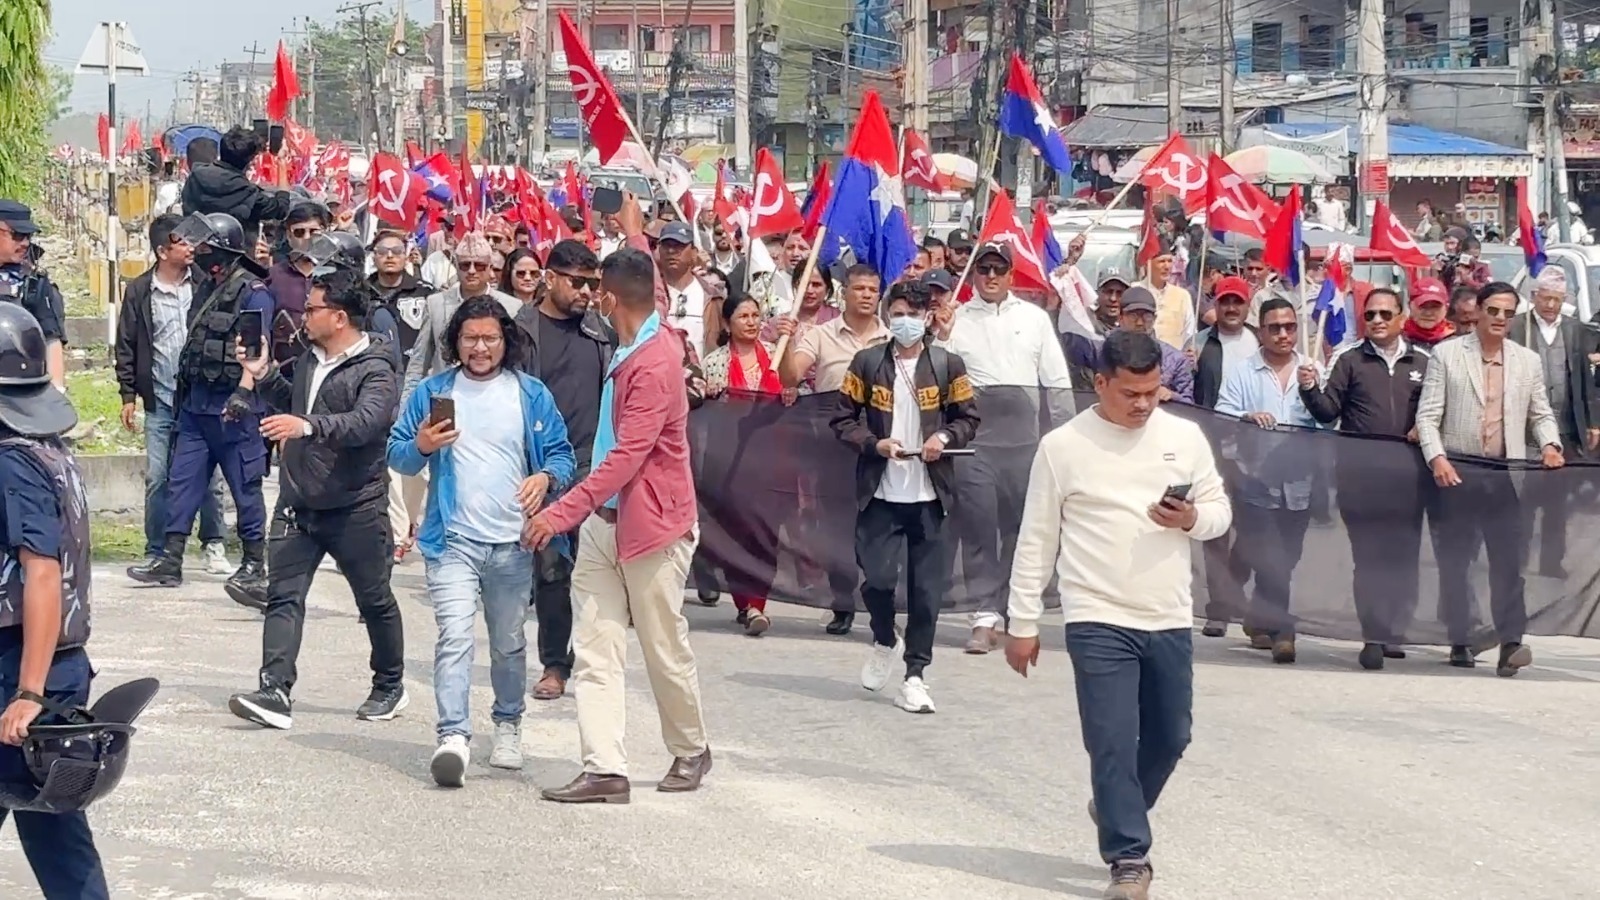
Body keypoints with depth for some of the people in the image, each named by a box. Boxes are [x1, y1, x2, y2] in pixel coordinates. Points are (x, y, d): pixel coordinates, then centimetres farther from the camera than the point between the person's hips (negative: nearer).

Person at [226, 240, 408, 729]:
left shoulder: (374, 370, -14)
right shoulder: (309, 358, 11)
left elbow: (367, 421, -31)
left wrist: (309, 425, -43)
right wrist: (264, 375, 10)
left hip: (355, 508, -7)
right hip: (298, 503, 7)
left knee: (375, 601, 10)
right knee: (282, 596, -6)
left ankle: (390, 686, 28)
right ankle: (274, 692, -13)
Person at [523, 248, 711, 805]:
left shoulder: (655, 364, -20)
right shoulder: (632, 349, 5)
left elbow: (629, 456, -26)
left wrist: (564, 511, -29)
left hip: (651, 524, -9)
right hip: (603, 521, 9)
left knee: (665, 648, 7)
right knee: (594, 648, -1)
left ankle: (691, 752, 27)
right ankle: (605, 769, -5)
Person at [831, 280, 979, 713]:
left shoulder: (948, 365, 3)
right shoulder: (867, 363, 1)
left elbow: (968, 417, 9)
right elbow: (843, 419, 4)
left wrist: (944, 438, -11)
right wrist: (875, 443, -13)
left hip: (930, 494, 1)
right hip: (880, 493, -1)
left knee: (926, 588, 2)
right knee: (877, 577, -6)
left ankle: (915, 675, 10)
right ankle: (885, 641, 25)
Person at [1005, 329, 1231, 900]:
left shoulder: (1185, 437, 4)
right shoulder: (1063, 447, -4)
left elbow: (1220, 510, 12)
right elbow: (1036, 541, 0)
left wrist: (1193, 519, -12)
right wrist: (1023, 624, 1)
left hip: (1169, 619, 4)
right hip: (1098, 621, -4)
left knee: (1170, 736, 14)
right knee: (1113, 741, -7)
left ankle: (1116, 813, 40)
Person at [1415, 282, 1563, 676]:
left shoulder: (1528, 361, 12)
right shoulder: (1446, 355, 3)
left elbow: (1541, 414, 17)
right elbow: (1428, 415, -1)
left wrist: (1550, 444, -4)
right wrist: (1437, 459, -15)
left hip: (1507, 476, 1)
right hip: (1457, 474, -1)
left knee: (1509, 559, -10)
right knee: (1454, 560, 5)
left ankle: (1510, 643, -15)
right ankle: (1460, 642, 14)